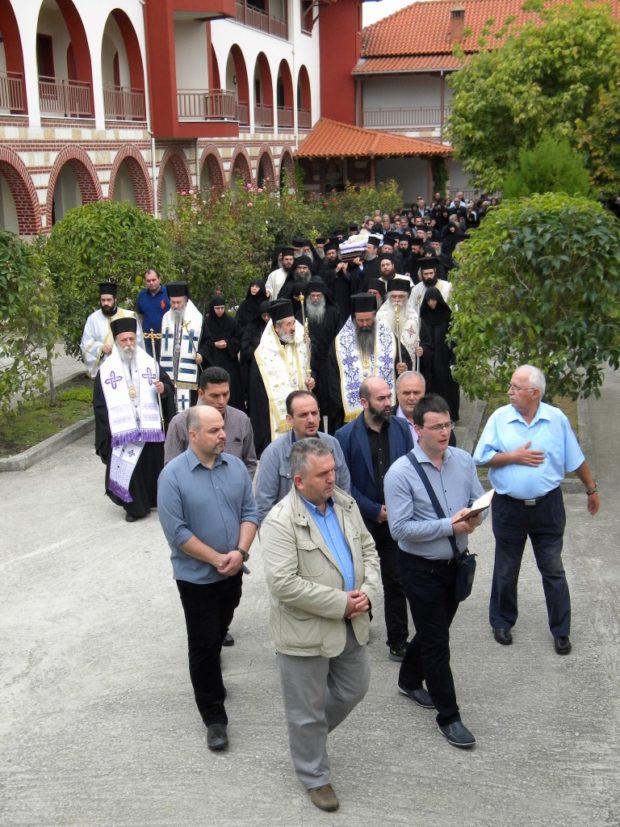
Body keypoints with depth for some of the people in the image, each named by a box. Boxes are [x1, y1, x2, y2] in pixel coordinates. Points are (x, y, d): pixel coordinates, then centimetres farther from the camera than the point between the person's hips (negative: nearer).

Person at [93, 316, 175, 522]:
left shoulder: (150, 363, 6)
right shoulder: (106, 370, 1)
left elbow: (169, 387, 11)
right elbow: (100, 404, 1)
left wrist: (163, 389, -13)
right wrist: (106, 434, -5)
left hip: (151, 428, 2)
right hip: (122, 432, -1)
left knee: (153, 465, 8)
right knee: (128, 469, 0)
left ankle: (156, 499, 26)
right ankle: (134, 506, 14)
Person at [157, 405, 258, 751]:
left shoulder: (236, 466, -3)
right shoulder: (173, 475, -16)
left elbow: (250, 512, -1)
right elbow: (177, 532, -18)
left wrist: (240, 552, -16)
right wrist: (218, 559, -18)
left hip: (233, 571, 4)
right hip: (197, 575, -4)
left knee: (218, 634, 22)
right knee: (204, 643, 2)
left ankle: (209, 678, 46)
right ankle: (214, 717, 13)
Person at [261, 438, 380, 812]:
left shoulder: (346, 504, 1)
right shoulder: (280, 522, -21)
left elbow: (368, 549, 9)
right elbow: (284, 584, -26)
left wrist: (367, 591, -9)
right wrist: (341, 603, -22)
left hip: (351, 625, 7)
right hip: (306, 632, -7)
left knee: (354, 689, 21)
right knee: (308, 709, 9)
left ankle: (310, 734, 46)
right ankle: (316, 777, 31)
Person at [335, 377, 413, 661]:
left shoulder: (401, 428, 0)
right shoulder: (346, 435, -8)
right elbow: (345, 483, -8)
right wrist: (375, 511, -11)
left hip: (397, 519, 2)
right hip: (362, 521, -1)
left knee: (395, 582, 5)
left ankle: (398, 640, 14)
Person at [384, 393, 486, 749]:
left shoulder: (464, 460, -2)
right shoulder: (401, 472, -18)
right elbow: (400, 528, -21)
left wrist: (475, 516, -19)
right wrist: (449, 526, -24)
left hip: (455, 563, 6)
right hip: (422, 568, -6)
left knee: (433, 632, 23)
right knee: (437, 642, 2)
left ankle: (410, 681, 48)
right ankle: (448, 716, 17)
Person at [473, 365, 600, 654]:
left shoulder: (557, 418, -4)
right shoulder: (499, 418, -6)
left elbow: (576, 459, 6)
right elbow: (481, 457, -7)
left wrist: (591, 489, 12)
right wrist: (515, 457, -16)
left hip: (547, 505, 0)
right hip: (509, 507, 0)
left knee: (553, 571, 8)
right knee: (506, 571, 14)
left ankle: (561, 631, 22)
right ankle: (502, 622, 34)